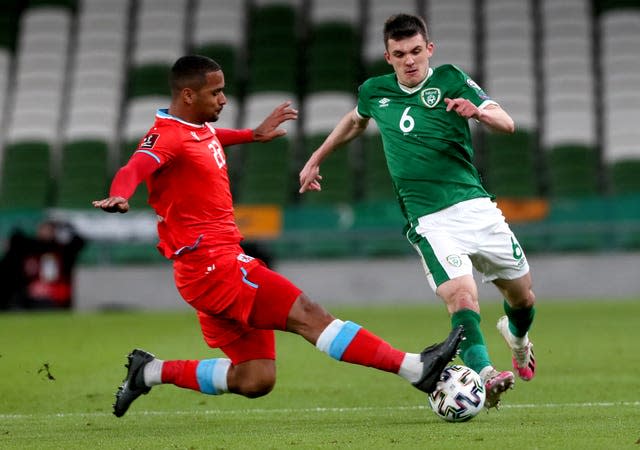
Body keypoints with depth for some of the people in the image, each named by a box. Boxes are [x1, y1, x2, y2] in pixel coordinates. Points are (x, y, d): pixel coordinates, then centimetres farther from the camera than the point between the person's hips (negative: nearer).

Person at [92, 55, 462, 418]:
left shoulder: (200, 128, 16)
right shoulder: (167, 136, -12)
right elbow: (133, 169, -33)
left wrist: (254, 134, 51)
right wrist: (119, 196, -54)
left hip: (220, 262, 10)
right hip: (212, 264, -10)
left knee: (255, 381, 4)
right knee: (307, 315, -16)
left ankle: (152, 372, 13)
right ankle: (416, 369, -19)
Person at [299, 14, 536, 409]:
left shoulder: (450, 79, 0)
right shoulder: (374, 92, 10)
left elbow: (507, 124, -9)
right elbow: (355, 121, 34)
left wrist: (478, 112, -31)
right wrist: (316, 160, 38)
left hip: (475, 206, 0)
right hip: (429, 221, 0)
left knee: (522, 296, 11)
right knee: (461, 294, -25)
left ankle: (517, 335, 44)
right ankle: (483, 374, -40)